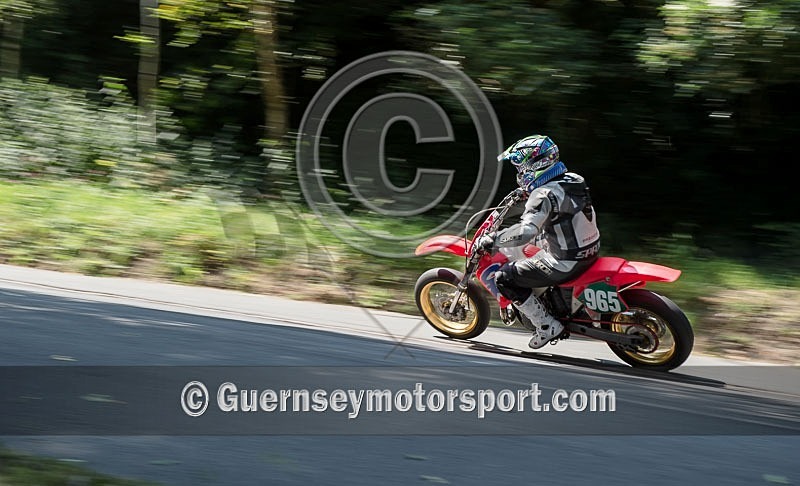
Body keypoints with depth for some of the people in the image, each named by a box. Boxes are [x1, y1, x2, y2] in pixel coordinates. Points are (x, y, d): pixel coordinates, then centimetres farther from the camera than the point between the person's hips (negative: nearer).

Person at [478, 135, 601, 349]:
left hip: (565, 263, -10)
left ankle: (547, 326, 0)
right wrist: (527, 194, 33)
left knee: (504, 278, -4)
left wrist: (492, 241, -24)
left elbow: (526, 231, -33)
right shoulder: (574, 179, 6)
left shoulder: (544, 195, -22)